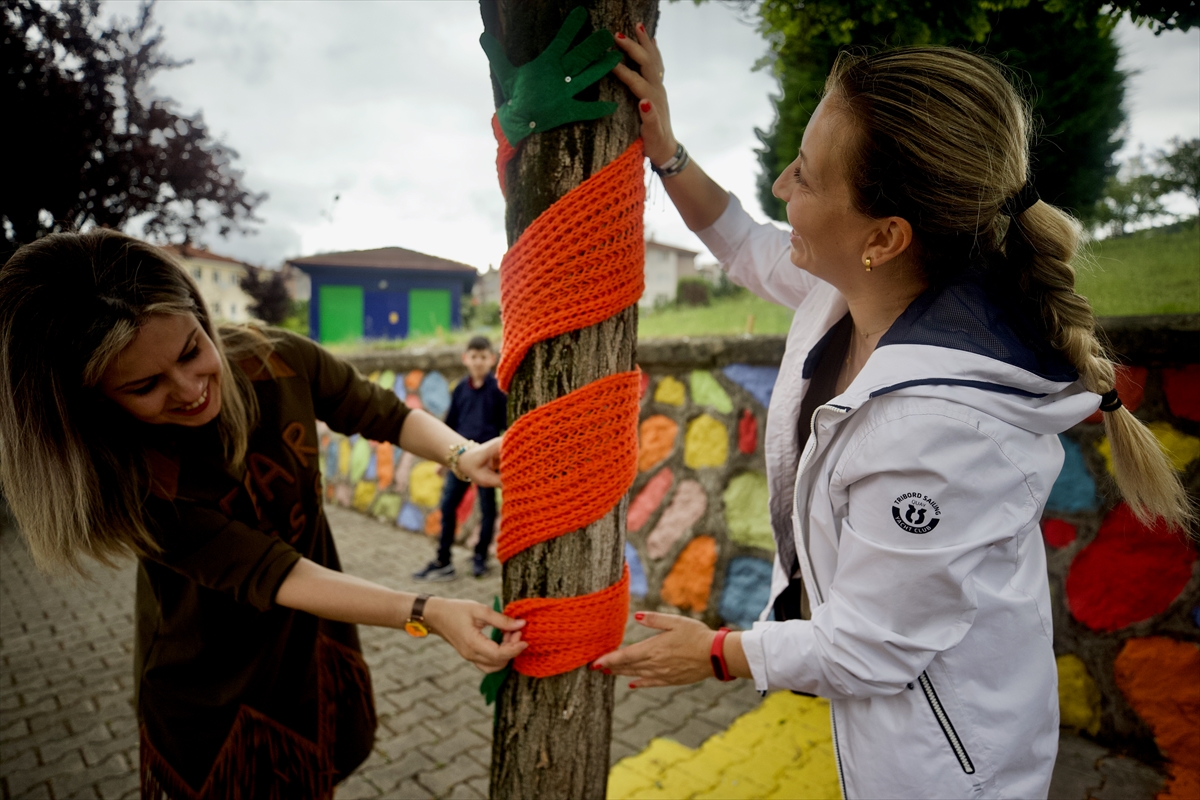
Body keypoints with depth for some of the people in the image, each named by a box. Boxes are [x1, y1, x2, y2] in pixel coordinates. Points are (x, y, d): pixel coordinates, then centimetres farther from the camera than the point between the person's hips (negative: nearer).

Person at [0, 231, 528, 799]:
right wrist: (426, 615, -37)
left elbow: (388, 416, -5)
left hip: (317, 644, 3)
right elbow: (273, 574, -30)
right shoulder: (115, 473, -27)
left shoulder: (281, 363, -20)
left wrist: (461, 454, -25)